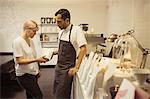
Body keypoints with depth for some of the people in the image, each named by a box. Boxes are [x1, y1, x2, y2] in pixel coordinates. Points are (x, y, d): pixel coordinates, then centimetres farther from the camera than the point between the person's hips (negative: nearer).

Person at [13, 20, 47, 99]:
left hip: (33, 73, 8)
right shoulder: (18, 42, -16)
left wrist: (37, 70, 16)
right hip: (24, 75, -7)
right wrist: (36, 60, -25)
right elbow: (20, 61, -20)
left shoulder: (30, 40, 8)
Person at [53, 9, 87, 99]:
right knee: (56, 92, 15)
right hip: (59, 66, 8)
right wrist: (55, 52, 2)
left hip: (68, 68, -7)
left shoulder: (76, 30, -15)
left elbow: (83, 49, -22)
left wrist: (76, 67, -24)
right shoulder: (61, 31, 8)